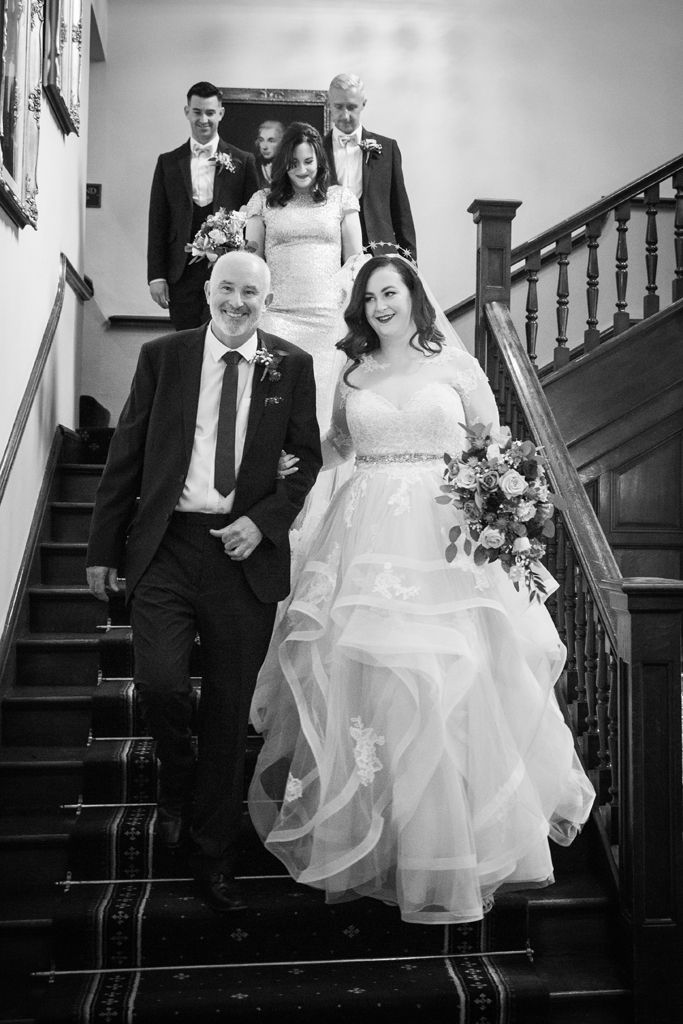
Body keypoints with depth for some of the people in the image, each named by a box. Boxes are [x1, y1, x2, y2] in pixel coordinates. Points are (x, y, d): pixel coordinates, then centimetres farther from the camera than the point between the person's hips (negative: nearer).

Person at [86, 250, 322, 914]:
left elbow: (310, 458, 6)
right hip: (164, 548, 0)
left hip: (246, 554, 0)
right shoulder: (162, 356, 6)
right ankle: (177, 785, 23)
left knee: (228, 713, 6)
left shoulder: (292, 367, 6)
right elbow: (125, 457, 7)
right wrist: (104, 547, 5)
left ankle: (213, 855, 25)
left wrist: (263, 520, -9)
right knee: (160, 684, -13)